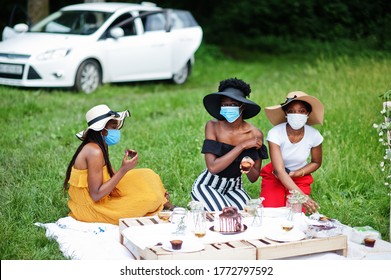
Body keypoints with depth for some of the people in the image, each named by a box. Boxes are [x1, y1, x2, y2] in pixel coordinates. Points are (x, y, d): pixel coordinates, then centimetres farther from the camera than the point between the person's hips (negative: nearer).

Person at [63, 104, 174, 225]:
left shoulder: (100, 147, 6)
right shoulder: (95, 151, -23)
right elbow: (96, 195, -26)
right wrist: (123, 170, -26)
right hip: (91, 209, -9)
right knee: (149, 199, -9)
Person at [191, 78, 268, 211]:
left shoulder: (255, 134, -9)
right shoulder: (213, 126, -14)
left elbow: (254, 178, -1)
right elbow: (213, 167, -24)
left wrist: (249, 168, -26)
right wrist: (242, 146, -25)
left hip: (234, 188, 3)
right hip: (208, 185, -3)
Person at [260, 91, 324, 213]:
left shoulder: (314, 135, -18)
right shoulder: (275, 133, -27)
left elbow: (316, 162, 2)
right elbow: (279, 170, -32)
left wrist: (296, 173, -16)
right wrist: (301, 195, -42)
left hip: (300, 179, 2)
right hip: (275, 177, -2)